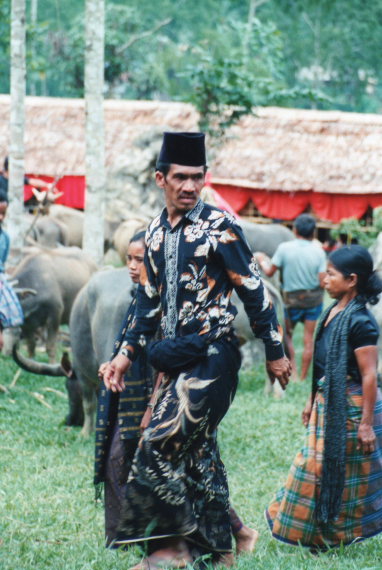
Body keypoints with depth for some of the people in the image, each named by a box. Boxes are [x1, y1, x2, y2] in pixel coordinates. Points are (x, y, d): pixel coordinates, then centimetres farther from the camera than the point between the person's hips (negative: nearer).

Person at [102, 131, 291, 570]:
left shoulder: (219, 228, -10)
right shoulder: (156, 233, 10)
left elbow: (254, 292, -6)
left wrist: (275, 353, -3)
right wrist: (127, 353, 12)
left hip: (211, 358, -7)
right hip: (175, 359, 7)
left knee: (159, 446, -13)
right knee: (198, 452, 10)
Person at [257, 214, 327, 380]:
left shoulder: (284, 248, -12)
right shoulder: (318, 251, -9)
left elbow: (269, 272, -4)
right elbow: (323, 282, -13)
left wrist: (261, 261, 15)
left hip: (292, 298, -1)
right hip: (314, 299, 1)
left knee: (287, 335, 18)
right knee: (308, 339, 8)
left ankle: (293, 371, 6)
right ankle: (303, 378, 12)